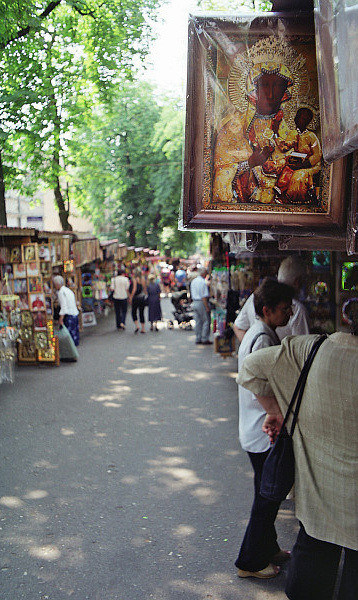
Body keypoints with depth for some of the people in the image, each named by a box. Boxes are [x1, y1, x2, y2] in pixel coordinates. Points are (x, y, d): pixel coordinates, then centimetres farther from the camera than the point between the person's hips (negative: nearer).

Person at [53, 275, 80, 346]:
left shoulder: (61, 292, -12)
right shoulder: (68, 290, 16)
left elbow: (64, 307, -19)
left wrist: (61, 319, -21)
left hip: (69, 315, -9)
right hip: (75, 314, 9)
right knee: (74, 332, 14)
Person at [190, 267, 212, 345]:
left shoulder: (193, 281, 11)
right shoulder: (203, 282, -15)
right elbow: (204, 296, -18)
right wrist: (207, 307, -16)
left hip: (194, 302, 8)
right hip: (202, 303, -8)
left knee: (198, 322, 12)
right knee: (206, 321, 0)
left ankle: (198, 339, 15)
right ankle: (205, 339, 0)